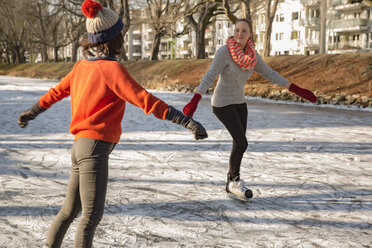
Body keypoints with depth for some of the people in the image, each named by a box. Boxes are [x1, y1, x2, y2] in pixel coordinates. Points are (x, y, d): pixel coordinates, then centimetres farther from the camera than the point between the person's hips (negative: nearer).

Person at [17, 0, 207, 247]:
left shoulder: (82, 66, 11)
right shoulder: (111, 68, -13)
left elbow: (57, 91, 24)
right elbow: (144, 99, -21)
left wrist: (31, 112, 42)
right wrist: (187, 121, -22)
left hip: (81, 145, 9)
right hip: (95, 146, -9)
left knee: (71, 208, 19)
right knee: (92, 215, -6)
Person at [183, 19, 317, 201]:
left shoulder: (252, 55, 0)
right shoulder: (224, 52, -20)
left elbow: (270, 74, 5)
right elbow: (209, 77, -28)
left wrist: (297, 90, 2)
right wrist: (195, 100, -41)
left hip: (239, 103, 7)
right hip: (222, 103, -7)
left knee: (239, 145, 9)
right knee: (242, 143, -12)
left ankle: (232, 186, 24)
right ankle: (234, 180, 10)